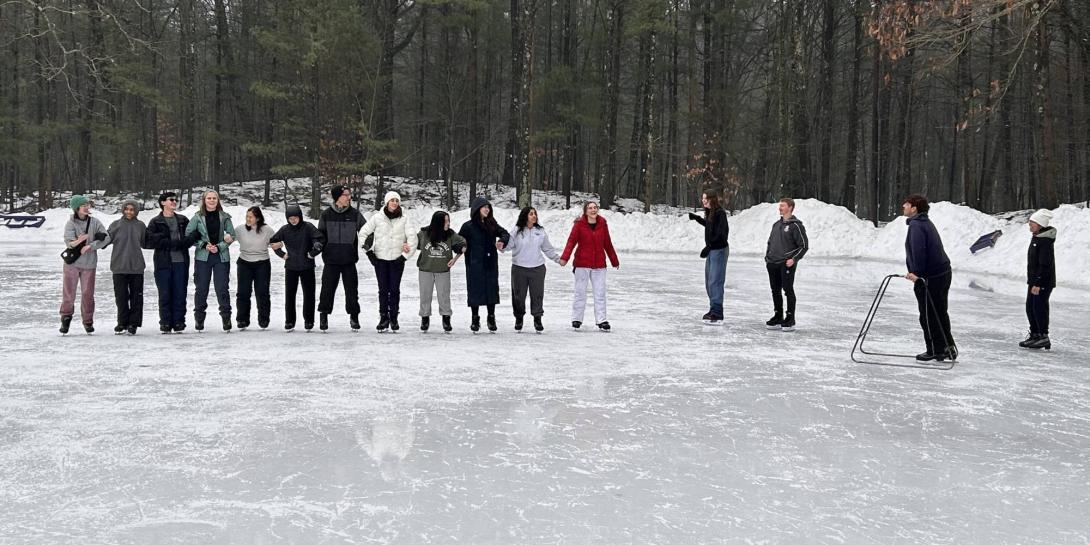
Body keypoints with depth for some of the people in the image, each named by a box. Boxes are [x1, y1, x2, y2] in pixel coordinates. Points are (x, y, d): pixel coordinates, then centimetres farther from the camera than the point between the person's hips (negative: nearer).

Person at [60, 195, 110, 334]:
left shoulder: (94, 222, 2)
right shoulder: (70, 223, -3)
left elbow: (106, 238, -5)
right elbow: (69, 242, -15)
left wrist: (90, 246, -14)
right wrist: (87, 236, -30)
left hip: (89, 264, 1)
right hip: (72, 263, -1)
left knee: (88, 293, 5)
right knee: (69, 291, 0)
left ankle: (88, 321, 17)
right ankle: (66, 318, 14)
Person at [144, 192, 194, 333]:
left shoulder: (183, 220, 15)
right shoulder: (155, 222, 7)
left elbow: (193, 236, 7)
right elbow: (147, 242, -3)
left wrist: (181, 243, -12)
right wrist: (169, 243, -11)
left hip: (180, 261, 2)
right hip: (163, 263, -2)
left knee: (180, 294, 0)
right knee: (164, 294, -1)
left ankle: (178, 323, 5)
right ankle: (165, 324, 5)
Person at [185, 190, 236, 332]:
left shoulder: (224, 217, 3)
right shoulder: (198, 217, 2)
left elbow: (231, 235, 4)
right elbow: (188, 234, 1)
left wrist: (219, 247, -9)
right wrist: (204, 245, -9)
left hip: (221, 257, 0)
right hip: (202, 257, 0)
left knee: (222, 288, -3)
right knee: (201, 288, 4)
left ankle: (226, 316, 3)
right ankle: (199, 317, 14)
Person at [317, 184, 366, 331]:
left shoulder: (355, 214, 1)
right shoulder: (326, 215, 2)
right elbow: (320, 235, 11)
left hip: (349, 259, 0)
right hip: (331, 260, 0)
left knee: (352, 288, 4)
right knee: (328, 288, 2)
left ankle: (354, 316, 15)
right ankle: (323, 316, 15)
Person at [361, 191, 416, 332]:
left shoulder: (404, 219, 1)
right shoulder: (377, 217, 1)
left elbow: (412, 238, -2)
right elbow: (363, 233, 7)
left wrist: (405, 255, -6)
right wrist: (369, 251, 2)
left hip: (397, 259, 0)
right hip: (380, 259, 0)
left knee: (395, 289, 1)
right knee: (383, 289, 1)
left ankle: (394, 318, 10)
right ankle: (383, 318, 7)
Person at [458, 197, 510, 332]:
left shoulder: (492, 224, 6)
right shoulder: (468, 226, -5)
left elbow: (504, 233, 13)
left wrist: (502, 241, -7)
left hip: (491, 264, 4)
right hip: (475, 264, -4)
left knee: (492, 289, 7)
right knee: (475, 290, 2)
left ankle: (491, 318, 20)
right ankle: (475, 319, 15)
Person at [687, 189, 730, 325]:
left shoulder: (720, 213, -16)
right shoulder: (710, 213, 12)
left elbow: (722, 233, -23)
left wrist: (709, 246, -26)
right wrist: (696, 218, 26)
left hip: (719, 250, -10)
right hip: (711, 250, 10)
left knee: (715, 282, -12)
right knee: (709, 282, 15)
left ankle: (717, 314, -11)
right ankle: (713, 310, 25)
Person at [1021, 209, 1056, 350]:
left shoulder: (1046, 241, -18)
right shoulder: (1036, 238, 12)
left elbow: (1044, 264, -22)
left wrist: (1037, 283, -24)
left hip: (1043, 282, -10)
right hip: (1035, 281, 10)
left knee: (1039, 308, -6)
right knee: (1030, 307, 13)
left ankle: (1044, 337, 2)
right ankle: (1034, 335, 21)